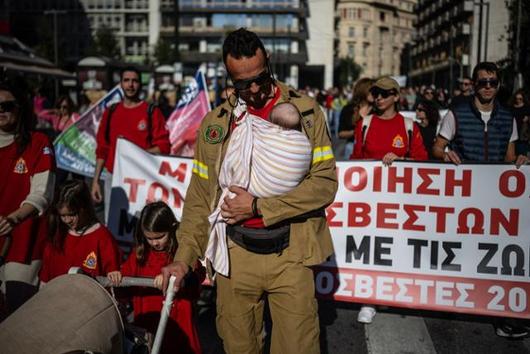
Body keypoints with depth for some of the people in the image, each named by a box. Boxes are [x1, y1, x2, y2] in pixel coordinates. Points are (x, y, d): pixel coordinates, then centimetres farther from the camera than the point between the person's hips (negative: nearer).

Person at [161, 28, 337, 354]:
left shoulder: (306, 111, -1)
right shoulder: (215, 123, 6)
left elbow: (324, 183, -8)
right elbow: (200, 198, 9)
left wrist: (258, 207, -13)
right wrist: (184, 257, 1)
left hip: (290, 256, -2)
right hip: (234, 257, 2)